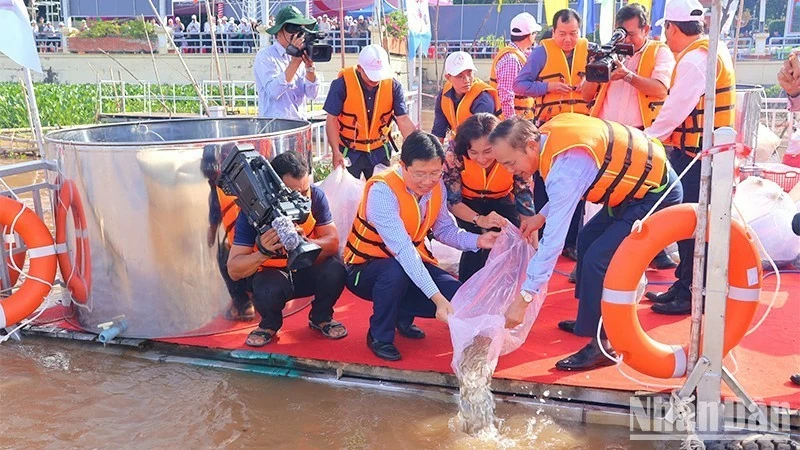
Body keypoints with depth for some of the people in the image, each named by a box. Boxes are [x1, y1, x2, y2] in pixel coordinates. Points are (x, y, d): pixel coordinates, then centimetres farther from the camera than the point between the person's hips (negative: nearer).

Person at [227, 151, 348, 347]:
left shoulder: (316, 196, -18)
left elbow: (333, 243, -20)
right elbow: (233, 270, -25)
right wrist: (264, 253, -45)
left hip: (308, 271, 2)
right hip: (272, 273, -2)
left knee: (334, 270, -29)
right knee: (268, 291, -34)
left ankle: (321, 318, 4)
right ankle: (270, 324, 4)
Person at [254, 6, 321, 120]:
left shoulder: (301, 56, 10)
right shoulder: (265, 56, -4)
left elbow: (312, 94, 2)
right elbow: (273, 92, -19)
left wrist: (310, 65, -12)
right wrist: (295, 61, -18)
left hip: (300, 123, 5)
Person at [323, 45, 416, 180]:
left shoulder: (393, 86, -10)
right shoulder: (342, 84, -16)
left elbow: (403, 120, -11)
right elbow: (332, 119, -11)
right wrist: (336, 152, -18)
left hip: (379, 152, 2)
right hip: (349, 152, -2)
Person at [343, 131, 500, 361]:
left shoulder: (436, 186, -8)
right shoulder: (382, 190, -30)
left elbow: (444, 229, 2)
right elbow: (402, 248, -38)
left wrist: (477, 240, -18)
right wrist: (436, 297, -44)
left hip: (412, 263, 6)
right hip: (366, 268, -6)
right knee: (396, 271, -39)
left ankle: (403, 316, 16)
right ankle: (380, 336, -11)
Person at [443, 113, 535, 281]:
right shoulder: (455, 154, -34)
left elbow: (527, 207, -29)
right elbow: (452, 201, -25)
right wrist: (480, 220, -42)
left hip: (502, 201, 1)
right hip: (468, 202, -1)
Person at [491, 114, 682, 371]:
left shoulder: (565, 167, -32)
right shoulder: (549, 131, -7)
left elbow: (553, 240, -33)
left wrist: (523, 299, -30)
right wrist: (542, 215, 3)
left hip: (656, 195, -10)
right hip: (637, 181, 10)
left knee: (597, 259, -16)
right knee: (587, 239, 14)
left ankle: (603, 345, -5)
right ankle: (591, 319, 26)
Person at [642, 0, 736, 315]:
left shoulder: (695, 59, -17)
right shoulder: (712, 50, 15)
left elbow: (675, 109, -20)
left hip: (695, 155, -10)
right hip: (705, 151, 10)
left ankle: (690, 295, 4)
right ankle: (683, 286, 23)